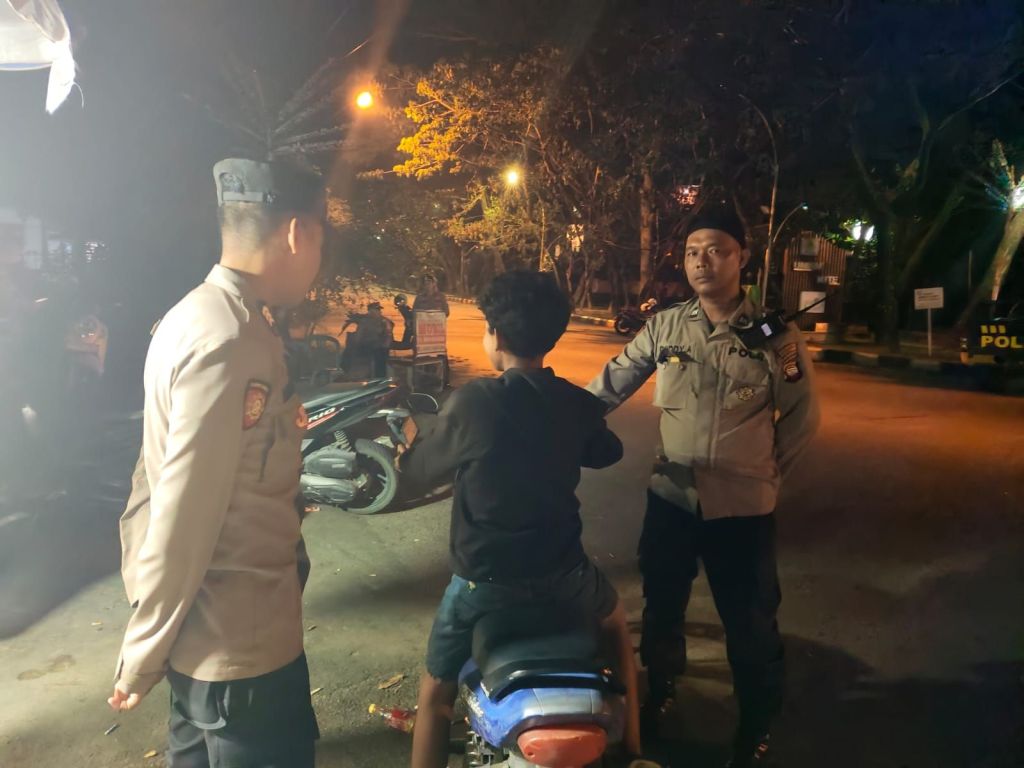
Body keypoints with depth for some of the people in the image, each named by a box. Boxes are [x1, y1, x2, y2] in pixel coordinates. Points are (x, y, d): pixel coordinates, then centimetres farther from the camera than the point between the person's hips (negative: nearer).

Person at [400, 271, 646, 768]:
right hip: (562, 572, 4)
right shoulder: (577, 404, -5)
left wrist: (411, 444, 19)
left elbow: (421, 472, -2)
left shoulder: (472, 402, -16)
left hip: (484, 579, -3)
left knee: (436, 692, 17)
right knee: (615, 624, 33)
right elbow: (607, 452, 17)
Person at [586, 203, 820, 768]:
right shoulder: (665, 326, -2)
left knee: (750, 623, 11)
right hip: (671, 495, 3)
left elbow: (803, 414, 2)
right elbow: (613, 383, 2)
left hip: (744, 505, -2)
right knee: (661, 605, 21)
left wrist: (770, 468, 2)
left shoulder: (774, 334, -7)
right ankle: (658, 688, 50)